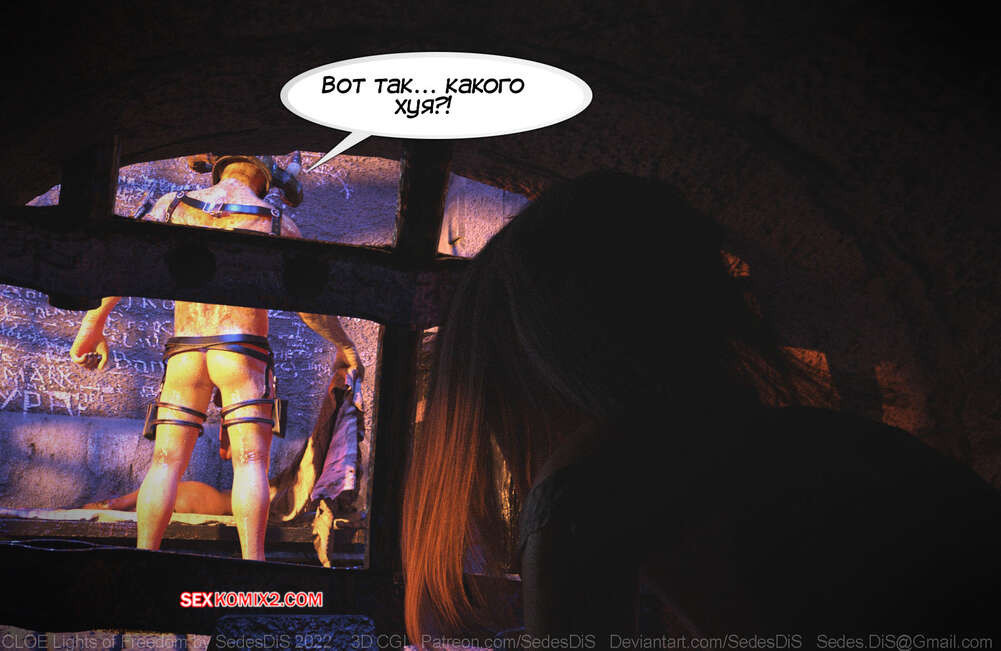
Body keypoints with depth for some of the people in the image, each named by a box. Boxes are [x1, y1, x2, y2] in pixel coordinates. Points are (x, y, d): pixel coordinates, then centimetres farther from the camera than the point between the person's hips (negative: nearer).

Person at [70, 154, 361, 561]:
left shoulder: (173, 205, 12)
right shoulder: (276, 223, 7)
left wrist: (93, 324, 5)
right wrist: (345, 347, 20)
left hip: (184, 351, 2)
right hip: (242, 350, -2)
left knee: (167, 461, 3)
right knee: (251, 461, -5)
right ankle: (252, 563, -16)